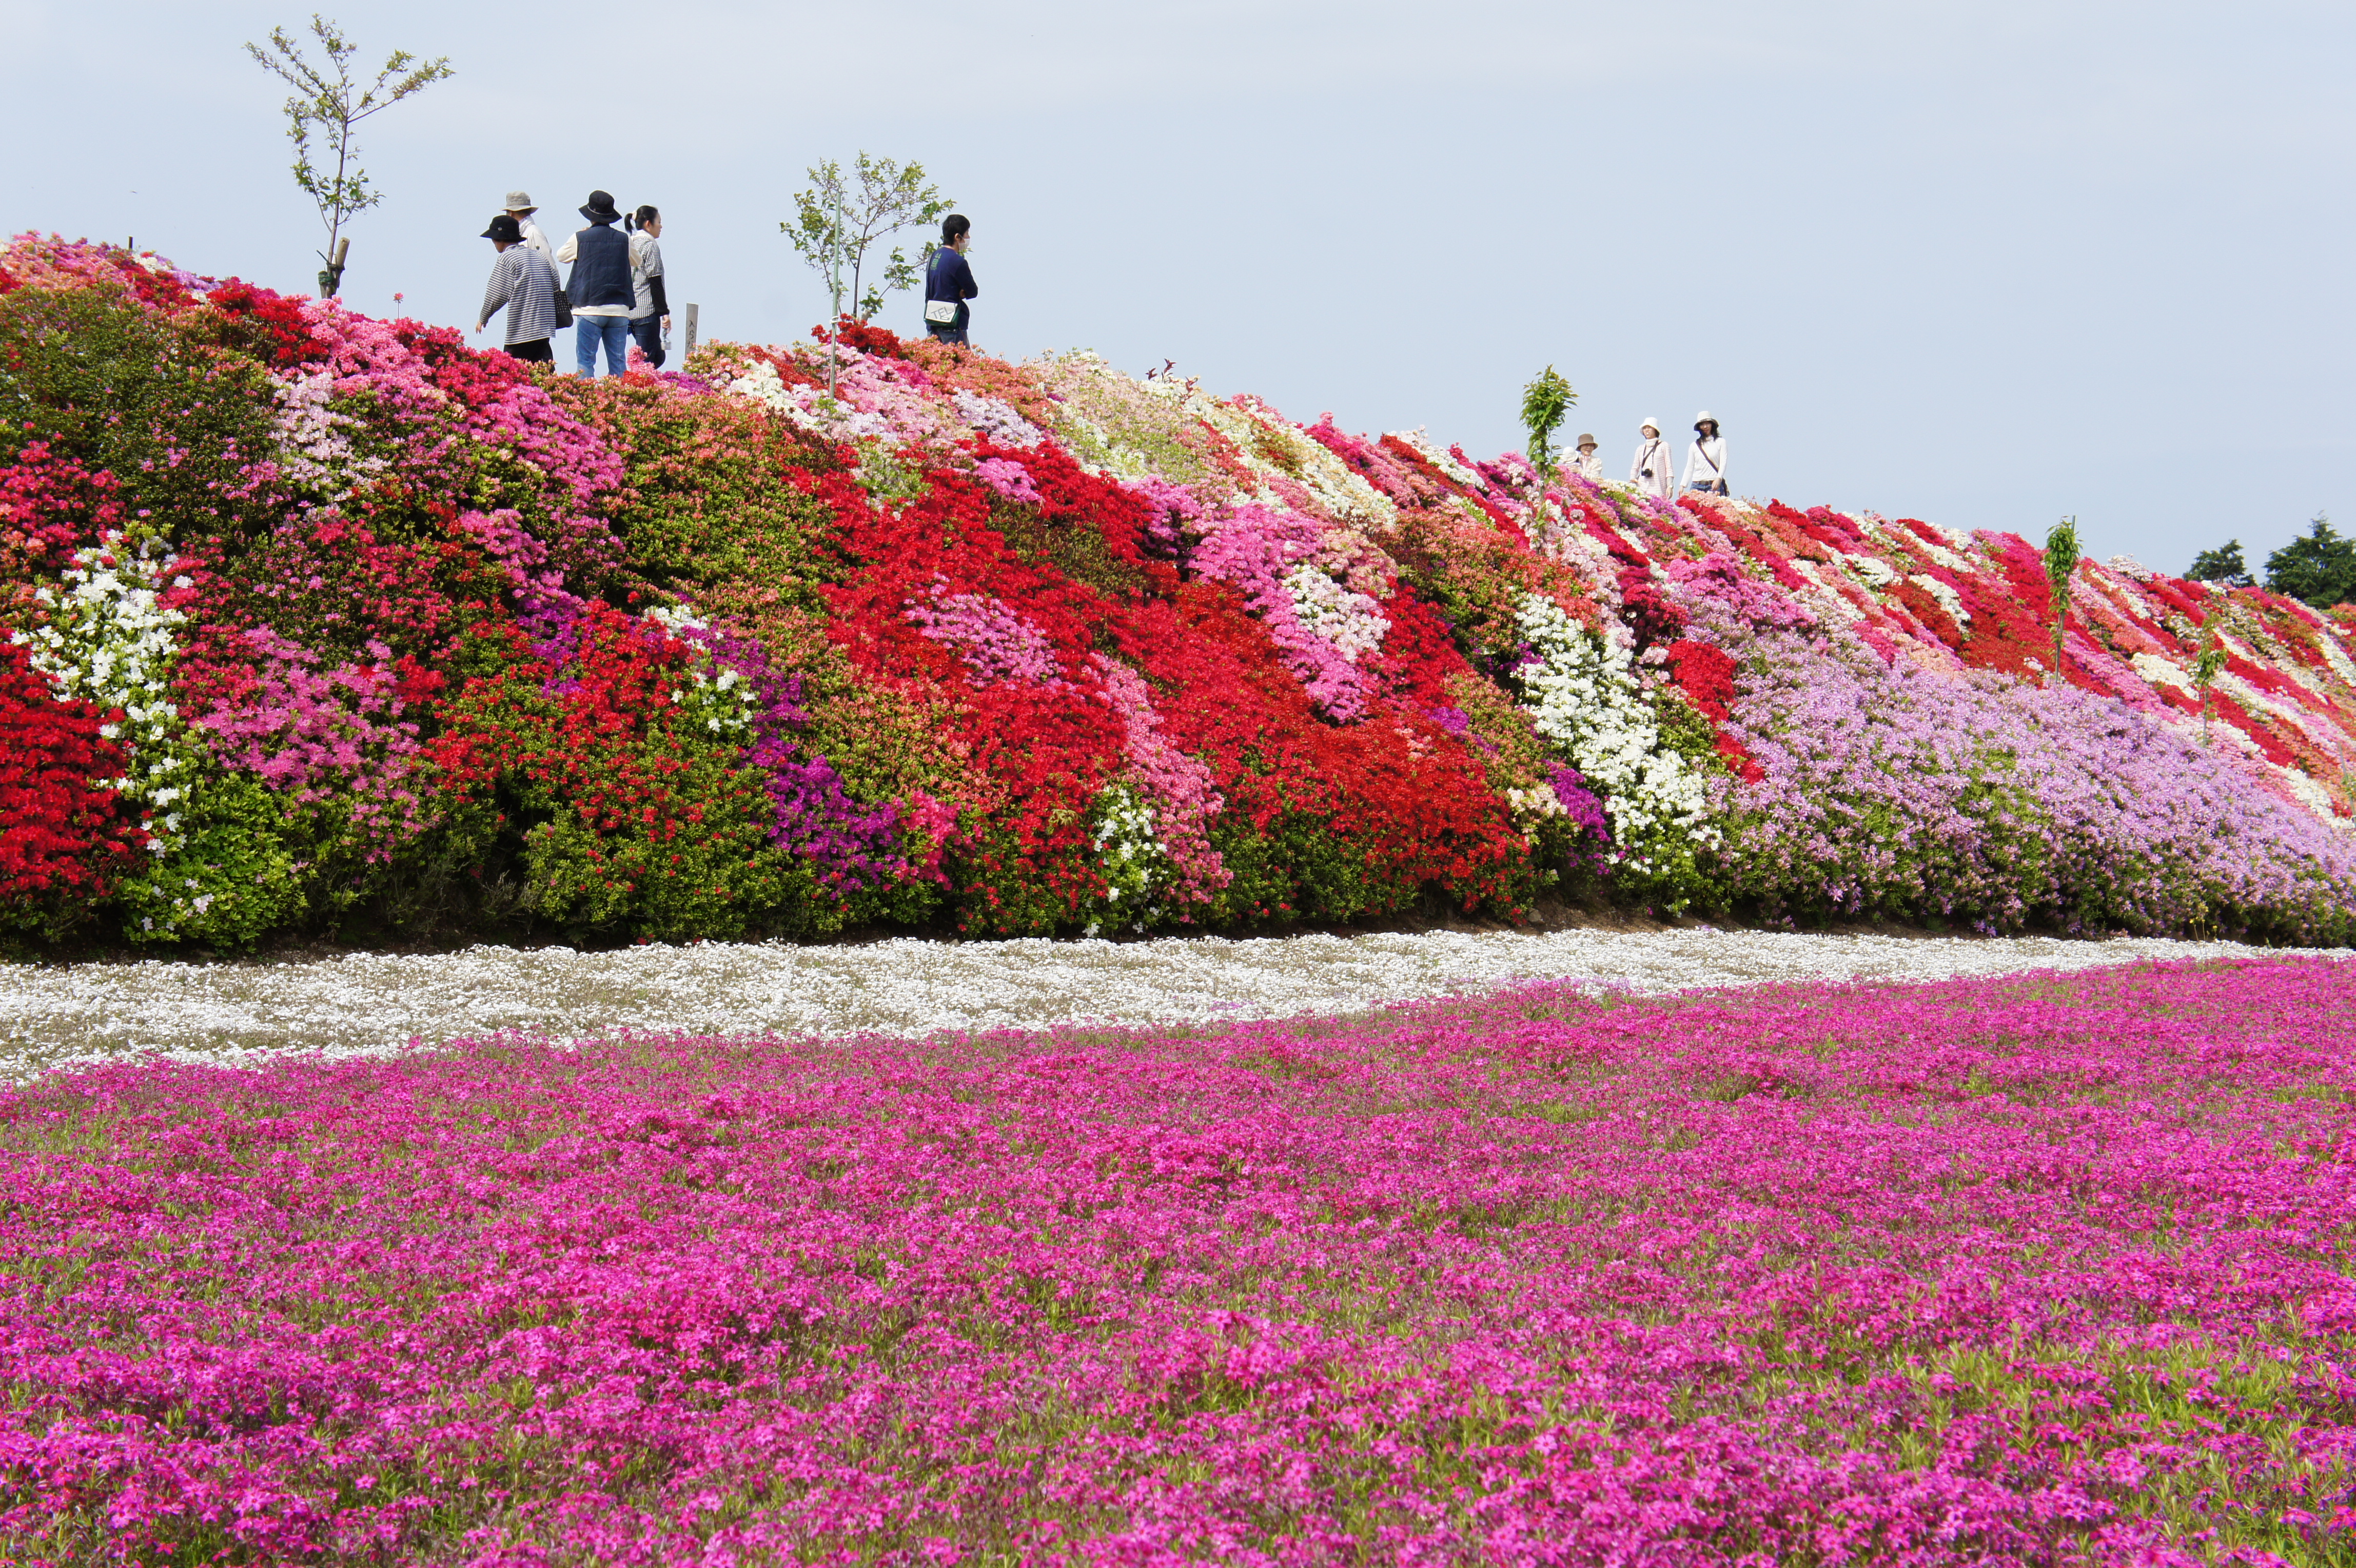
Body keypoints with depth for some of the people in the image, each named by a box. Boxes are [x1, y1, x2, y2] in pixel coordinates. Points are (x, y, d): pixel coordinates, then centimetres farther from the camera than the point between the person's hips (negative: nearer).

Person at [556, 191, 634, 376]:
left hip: (589, 308, -3)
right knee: (618, 363, 6)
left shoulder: (580, 239, -4)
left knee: (586, 362, 0)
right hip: (619, 310, 3)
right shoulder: (624, 240, 2)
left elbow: (561, 256, 15)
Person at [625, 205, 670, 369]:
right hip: (647, 311, -8)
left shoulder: (630, 244, 14)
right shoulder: (650, 246, -9)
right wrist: (664, 312, -12)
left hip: (630, 311, 8)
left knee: (658, 357, 15)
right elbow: (655, 283, -13)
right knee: (647, 362, -6)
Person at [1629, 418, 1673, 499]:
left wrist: (1670, 486, -7)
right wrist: (1633, 479, -2)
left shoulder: (1664, 446, 8)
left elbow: (1669, 468, 2)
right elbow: (1635, 468, 20)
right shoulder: (1640, 449, 19)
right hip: (1642, 487, 3)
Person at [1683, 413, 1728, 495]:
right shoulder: (1694, 446, 14)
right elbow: (1689, 468, 15)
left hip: (1715, 485, -2)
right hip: (1697, 486, 2)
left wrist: (1719, 479, -18)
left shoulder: (1720, 442, 7)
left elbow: (1723, 463, -1)